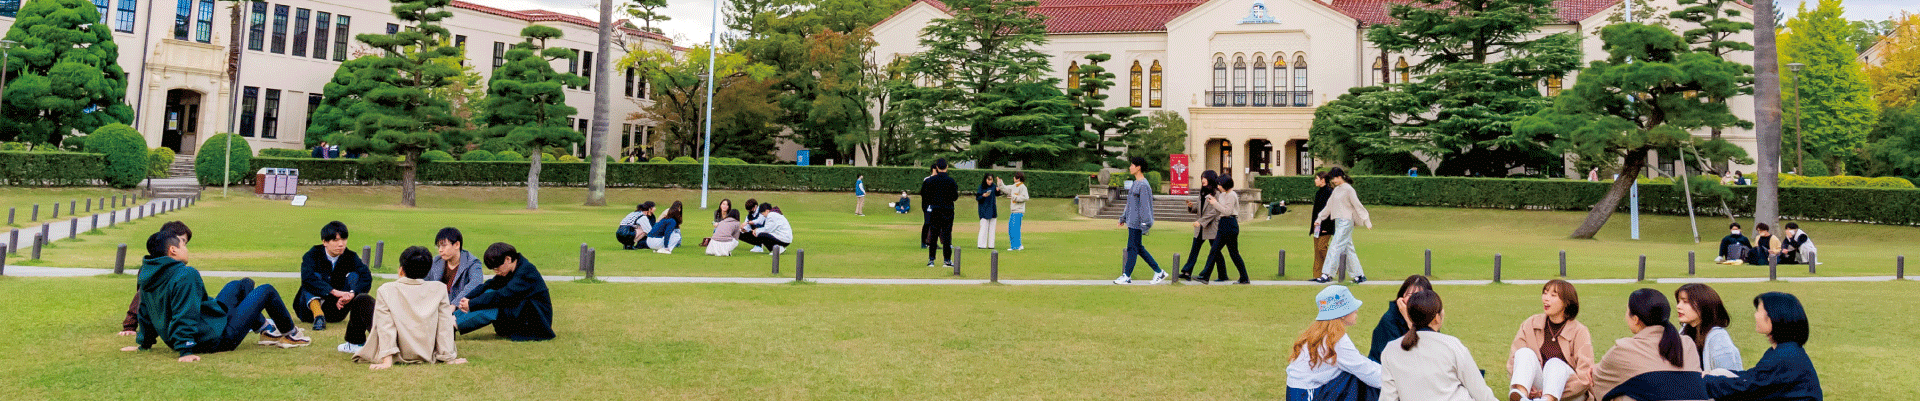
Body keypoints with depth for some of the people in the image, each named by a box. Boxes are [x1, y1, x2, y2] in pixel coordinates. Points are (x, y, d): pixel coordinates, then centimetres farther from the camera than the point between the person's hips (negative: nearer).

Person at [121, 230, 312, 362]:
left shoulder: (147, 275, 3)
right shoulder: (185, 275, -27)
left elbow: (145, 312, 12)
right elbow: (185, 315, -33)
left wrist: (143, 343, 20)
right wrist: (185, 350, -34)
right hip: (218, 338, -10)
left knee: (243, 284, 28)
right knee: (266, 290, 7)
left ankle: (267, 329, 38)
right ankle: (291, 334, 25)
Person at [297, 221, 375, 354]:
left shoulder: (350, 257, -2)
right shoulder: (313, 255, -8)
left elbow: (366, 277, -20)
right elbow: (307, 277, -30)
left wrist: (352, 293, -41)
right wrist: (334, 292, -42)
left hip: (336, 309, 2)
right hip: (310, 307, -2)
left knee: (354, 276, -16)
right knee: (316, 275, -23)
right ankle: (318, 315, -47)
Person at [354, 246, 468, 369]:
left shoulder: (386, 291, -8)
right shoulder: (439, 289, -7)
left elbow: (385, 327, -13)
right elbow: (444, 326, -4)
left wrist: (387, 361, -15)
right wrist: (449, 358, 0)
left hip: (398, 357, -2)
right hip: (428, 357, 2)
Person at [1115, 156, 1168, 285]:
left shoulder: (1143, 185, -16)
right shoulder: (1135, 183, 15)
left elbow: (1145, 205, -19)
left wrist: (1145, 224, -21)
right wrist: (1124, 217, 27)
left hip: (1137, 222, -10)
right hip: (1132, 221, 10)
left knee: (1132, 248, -3)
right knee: (1139, 248, 13)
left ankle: (1127, 276, 5)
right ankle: (1159, 272, 18)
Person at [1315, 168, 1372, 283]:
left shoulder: (1348, 189, -9)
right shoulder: (1336, 190, 16)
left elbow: (1358, 206, -10)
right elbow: (1329, 205, 24)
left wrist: (1366, 221, -11)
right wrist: (1319, 218, 25)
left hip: (1346, 222, -9)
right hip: (1338, 222, 9)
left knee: (1335, 247, -11)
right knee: (1347, 249, 8)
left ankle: (1326, 274, -12)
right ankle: (1359, 275, 13)